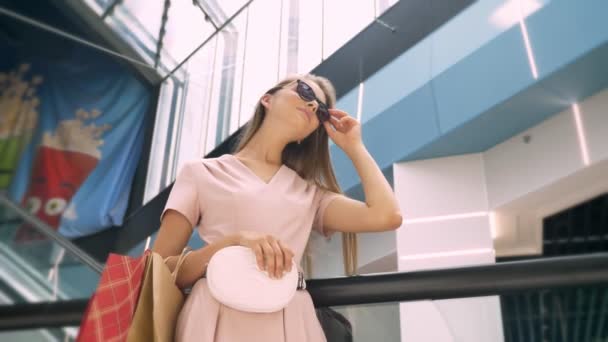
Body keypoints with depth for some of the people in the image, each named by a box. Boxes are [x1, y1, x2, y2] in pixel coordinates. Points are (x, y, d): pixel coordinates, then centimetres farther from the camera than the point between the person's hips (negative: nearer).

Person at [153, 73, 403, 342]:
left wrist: (353, 146, 14)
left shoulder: (310, 193, 18)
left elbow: (387, 216, 3)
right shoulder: (202, 173, 10)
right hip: (217, 318, -3)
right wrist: (234, 241, -15)